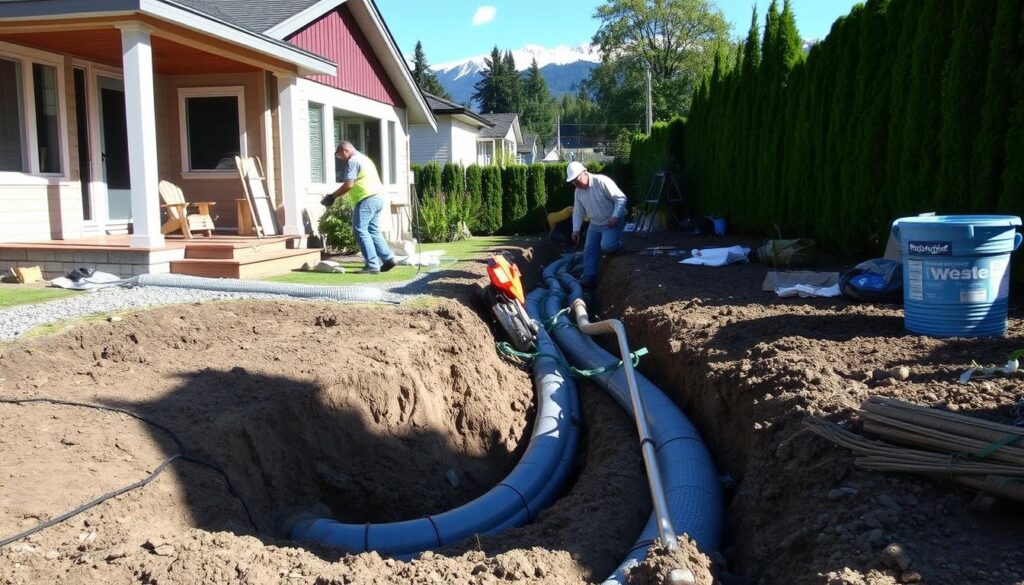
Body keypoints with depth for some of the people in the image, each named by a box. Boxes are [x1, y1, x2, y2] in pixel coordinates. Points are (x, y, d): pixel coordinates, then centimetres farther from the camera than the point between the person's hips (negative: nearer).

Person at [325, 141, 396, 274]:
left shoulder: (353, 161, -5)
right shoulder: (364, 158, 26)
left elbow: (349, 184, -14)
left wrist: (332, 196, -7)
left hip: (367, 199, -10)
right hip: (378, 198, 10)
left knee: (360, 230, -9)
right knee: (373, 230, 13)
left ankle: (372, 265, -13)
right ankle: (388, 258, 8)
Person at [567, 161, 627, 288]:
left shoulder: (602, 181, -24)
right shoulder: (578, 191, 0)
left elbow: (621, 198, -22)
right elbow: (578, 211, 9)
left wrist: (615, 217, -28)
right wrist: (576, 229, 1)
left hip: (611, 223, -7)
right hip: (595, 224, 7)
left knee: (606, 246, -27)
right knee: (589, 250, 5)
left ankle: (618, 245, 6)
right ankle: (589, 277, 14)